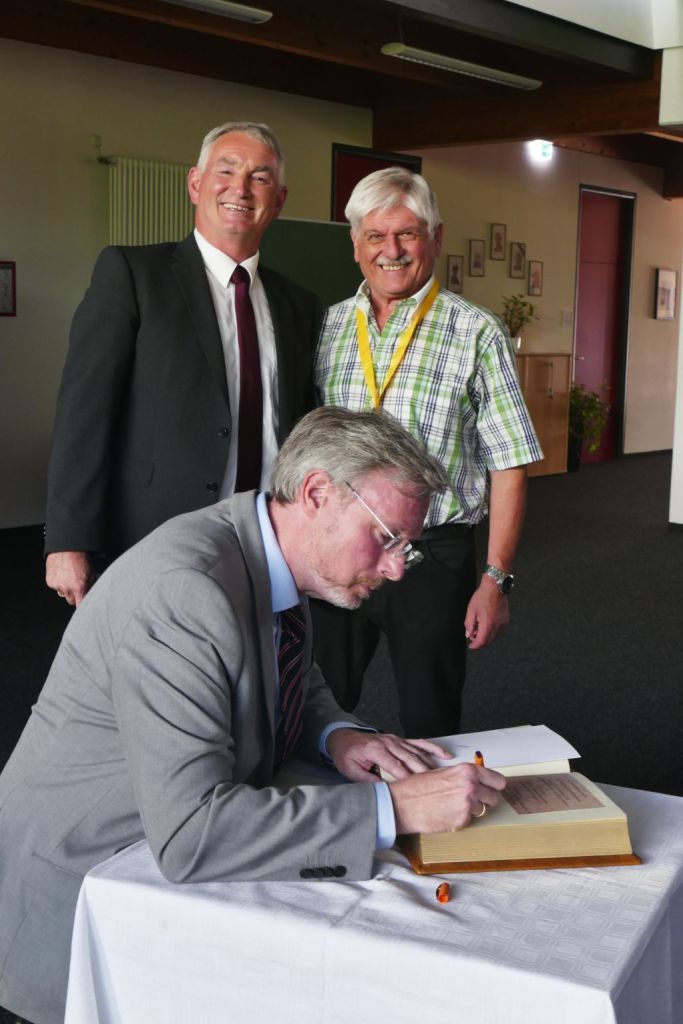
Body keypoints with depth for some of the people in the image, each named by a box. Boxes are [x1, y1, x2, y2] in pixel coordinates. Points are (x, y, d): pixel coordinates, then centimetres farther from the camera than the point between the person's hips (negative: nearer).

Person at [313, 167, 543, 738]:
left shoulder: (477, 335, -4)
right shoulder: (326, 329, 7)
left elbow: (508, 465, -6)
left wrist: (496, 578, -10)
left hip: (433, 555, -3)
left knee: (429, 727, 9)